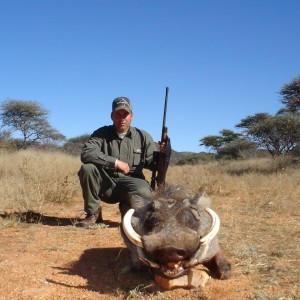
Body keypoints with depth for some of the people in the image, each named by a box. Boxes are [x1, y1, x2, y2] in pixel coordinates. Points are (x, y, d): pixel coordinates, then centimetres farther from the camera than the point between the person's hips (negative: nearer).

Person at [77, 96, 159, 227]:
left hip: (130, 183, 0)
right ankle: (93, 213, -7)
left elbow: (154, 163, 5)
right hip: (105, 184, 1)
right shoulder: (101, 134, 0)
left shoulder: (143, 137, 5)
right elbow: (86, 154, -17)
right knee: (87, 168, -26)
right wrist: (115, 162, -22)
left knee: (144, 194, -33)